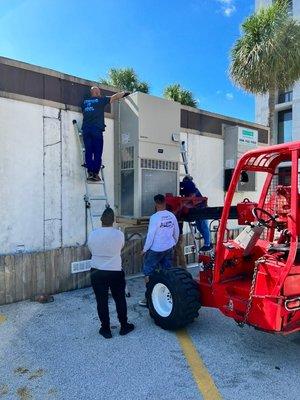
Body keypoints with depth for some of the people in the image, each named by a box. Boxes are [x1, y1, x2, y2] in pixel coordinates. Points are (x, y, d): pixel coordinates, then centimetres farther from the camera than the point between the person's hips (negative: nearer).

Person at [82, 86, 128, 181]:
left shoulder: (85, 102, 17)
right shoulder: (100, 100, 6)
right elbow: (115, 97, 13)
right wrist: (124, 93, 29)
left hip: (86, 129, 4)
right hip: (97, 129, -4)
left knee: (88, 152, 3)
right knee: (97, 153, -2)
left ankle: (90, 173, -4)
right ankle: (95, 173, -6)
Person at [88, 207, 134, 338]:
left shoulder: (92, 234, -10)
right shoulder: (119, 234, -12)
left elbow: (91, 249, 5)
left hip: (97, 272, 1)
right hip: (116, 272, 0)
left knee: (102, 302, 11)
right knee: (120, 299, 15)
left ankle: (106, 329, 22)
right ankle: (124, 326, 28)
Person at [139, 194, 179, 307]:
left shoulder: (155, 217, -18)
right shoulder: (172, 216, 0)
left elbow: (150, 235, -16)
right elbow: (176, 232, 11)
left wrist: (145, 249, -5)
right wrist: (174, 243, 27)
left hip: (156, 250, -6)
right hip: (169, 248, 6)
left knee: (148, 272, 6)